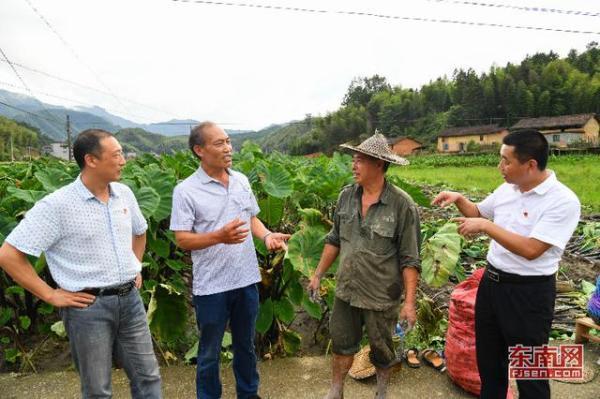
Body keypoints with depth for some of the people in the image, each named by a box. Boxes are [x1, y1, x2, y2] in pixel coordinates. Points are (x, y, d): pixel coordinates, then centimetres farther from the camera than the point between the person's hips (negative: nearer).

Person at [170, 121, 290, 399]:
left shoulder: (241, 180, 3)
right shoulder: (186, 190, -13)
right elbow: (182, 239, -14)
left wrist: (267, 235, -7)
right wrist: (220, 236, -29)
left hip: (247, 280, 5)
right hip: (212, 286, -5)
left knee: (246, 344, 23)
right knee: (210, 352, 14)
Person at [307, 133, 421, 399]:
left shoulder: (402, 205, -16)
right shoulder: (346, 196, -1)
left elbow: (410, 259, -13)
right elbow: (334, 240, 10)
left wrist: (410, 301, -15)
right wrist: (318, 275, 10)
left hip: (381, 297, -4)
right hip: (346, 291, 4)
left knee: (381, 350, 17)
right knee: (342, 344, 18)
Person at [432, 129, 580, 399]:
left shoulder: (563, 201, -20)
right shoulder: (506, 189, 2)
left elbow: (530, 250, -28)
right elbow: (477, 213, 20)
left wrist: (485, 226, -25)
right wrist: (458, 199, 1)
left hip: (528, 293, -7)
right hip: (491, 283, 7)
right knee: (488, 358, 22)